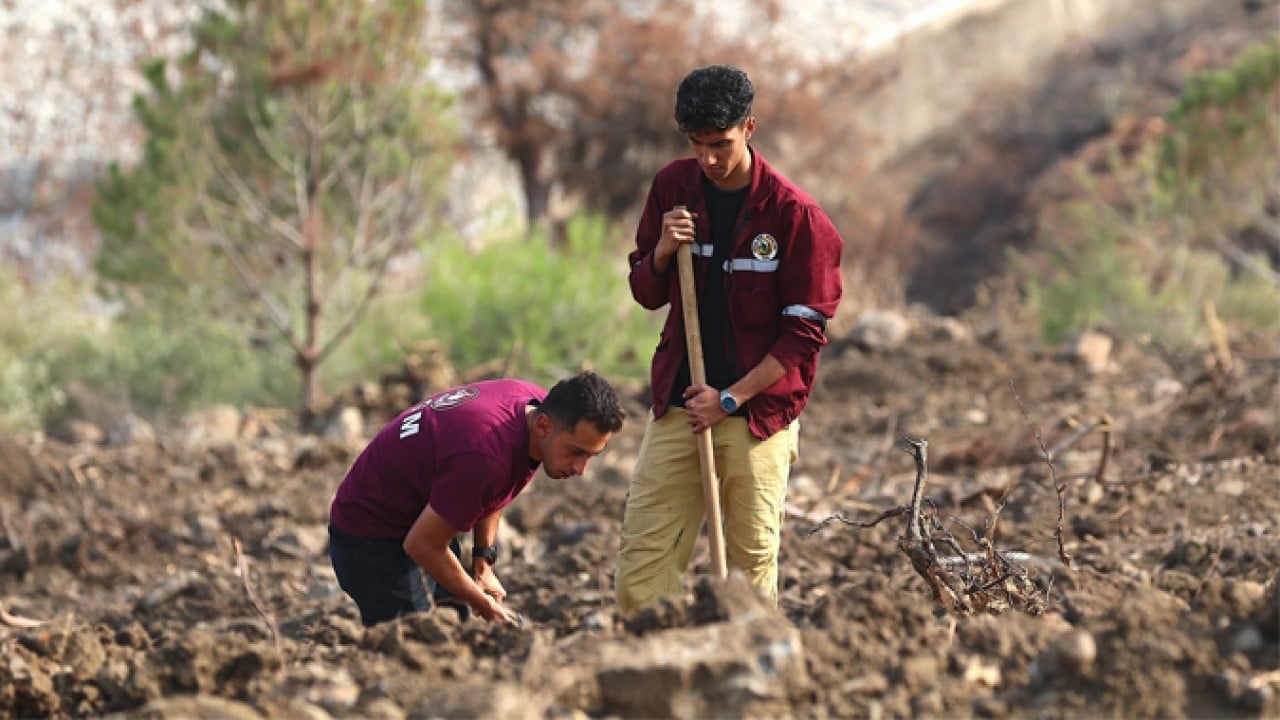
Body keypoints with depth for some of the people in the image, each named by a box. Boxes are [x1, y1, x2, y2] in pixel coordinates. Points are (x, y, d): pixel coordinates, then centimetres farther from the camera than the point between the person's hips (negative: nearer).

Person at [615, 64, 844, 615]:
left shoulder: (794, 213, -9)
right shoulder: (673, 187, 4)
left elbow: (805, 334, -7)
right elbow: (647, 295, 12)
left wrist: (731, 399, -12)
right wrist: (662, 252, -10)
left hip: (758, 410, -4)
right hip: (677, 404, 4)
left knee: (752, 562, -2)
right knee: (641, 558, -3)